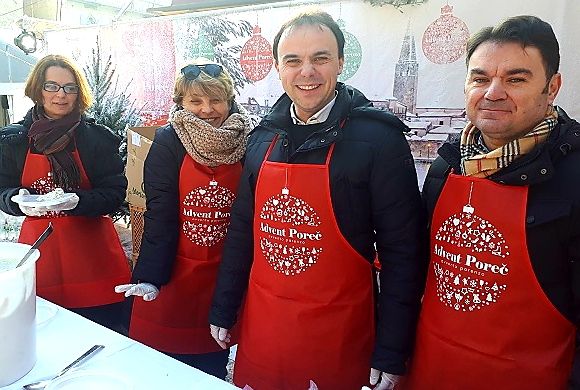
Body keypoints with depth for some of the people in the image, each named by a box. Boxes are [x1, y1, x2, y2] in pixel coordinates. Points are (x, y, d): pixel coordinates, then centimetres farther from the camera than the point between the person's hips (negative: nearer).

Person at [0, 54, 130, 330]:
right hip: (39, 246, 2)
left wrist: (78, 201, -21)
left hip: (91, 248, -1)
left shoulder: (97, 137, -1)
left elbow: (115, 192, -4)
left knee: (103, 336, 0)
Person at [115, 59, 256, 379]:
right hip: (175, 276, -1)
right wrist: (149, 277, -18)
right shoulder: (169, 143, -7)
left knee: (214, 369, 13)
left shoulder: (250, 142, -2)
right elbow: (160, 215, -11)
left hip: (228, 277, 1)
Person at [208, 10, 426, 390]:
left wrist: (391, 355, -10)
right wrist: (223, 311, 11)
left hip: (339, 334, -4)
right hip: (260, 327, 5)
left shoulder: (379, 137, -14)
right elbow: (242, 230, 9)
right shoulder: (263, 136, 1)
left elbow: (403, 252, -12)